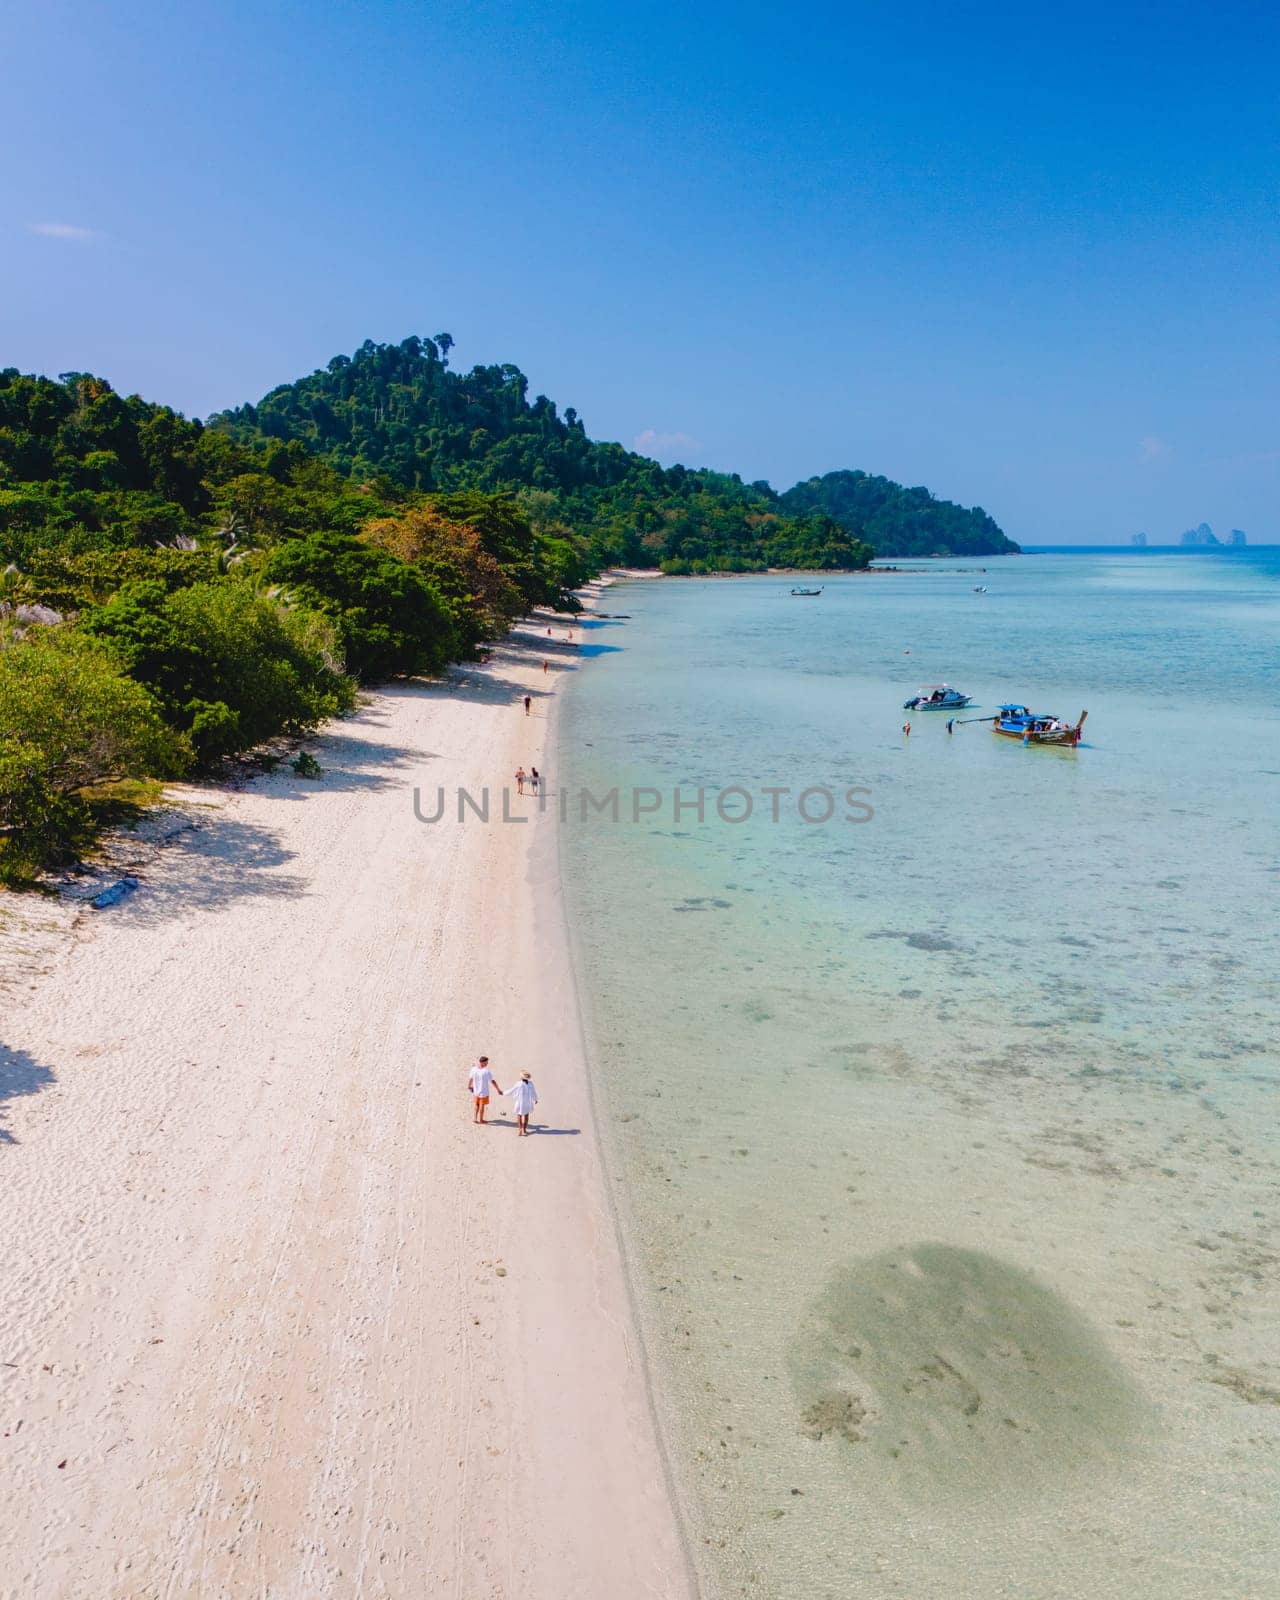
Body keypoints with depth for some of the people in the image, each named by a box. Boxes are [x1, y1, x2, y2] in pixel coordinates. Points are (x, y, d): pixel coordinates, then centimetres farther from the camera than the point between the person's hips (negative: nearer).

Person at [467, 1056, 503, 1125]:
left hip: (475, 1091, 4)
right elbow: (493, 1081, -19)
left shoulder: (474, 1069, -11)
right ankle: (481, 1119, 27)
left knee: (476, 1105, 24)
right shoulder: (487, 1071, -24)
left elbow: (470, 1079, 2)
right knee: (482, 1105, 14)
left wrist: (469, 1086, 22)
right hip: (484, 1092, -4)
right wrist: (499, 1090, -9)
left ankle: (475, 1118, 28)